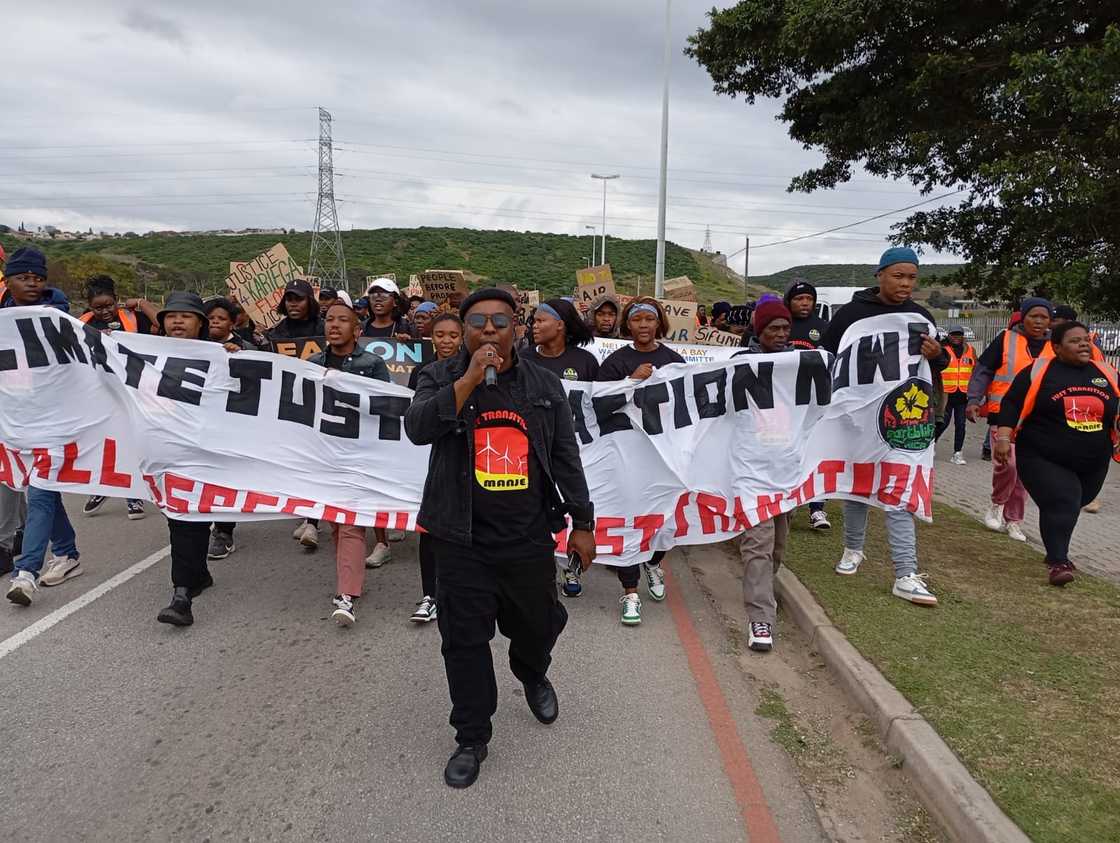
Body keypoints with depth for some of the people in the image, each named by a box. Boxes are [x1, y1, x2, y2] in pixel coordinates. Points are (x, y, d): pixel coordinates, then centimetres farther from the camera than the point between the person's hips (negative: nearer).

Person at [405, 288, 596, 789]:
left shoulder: (544, 385, 4)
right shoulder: (441, 378, 0)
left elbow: (566, 459, 6)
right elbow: (418, 429, -19)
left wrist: (582, 524, 4)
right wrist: (470, 379, -24)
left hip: (529, 539, 2)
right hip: (462, 541, -1)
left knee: (537, 625, 16)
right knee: (465, 640, 6)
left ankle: (532, 676, 52)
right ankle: (472, 738, 25)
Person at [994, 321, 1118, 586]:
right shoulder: (1039, 371, -6)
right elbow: (1011, 404, -7)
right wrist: (1003, 437, -16)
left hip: (1093, 465, 5)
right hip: (1044, 460, -5)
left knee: (1069, 507, 17)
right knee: (1061, 505, -19)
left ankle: (1057, 552, 39)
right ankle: (1058, 562, -12)